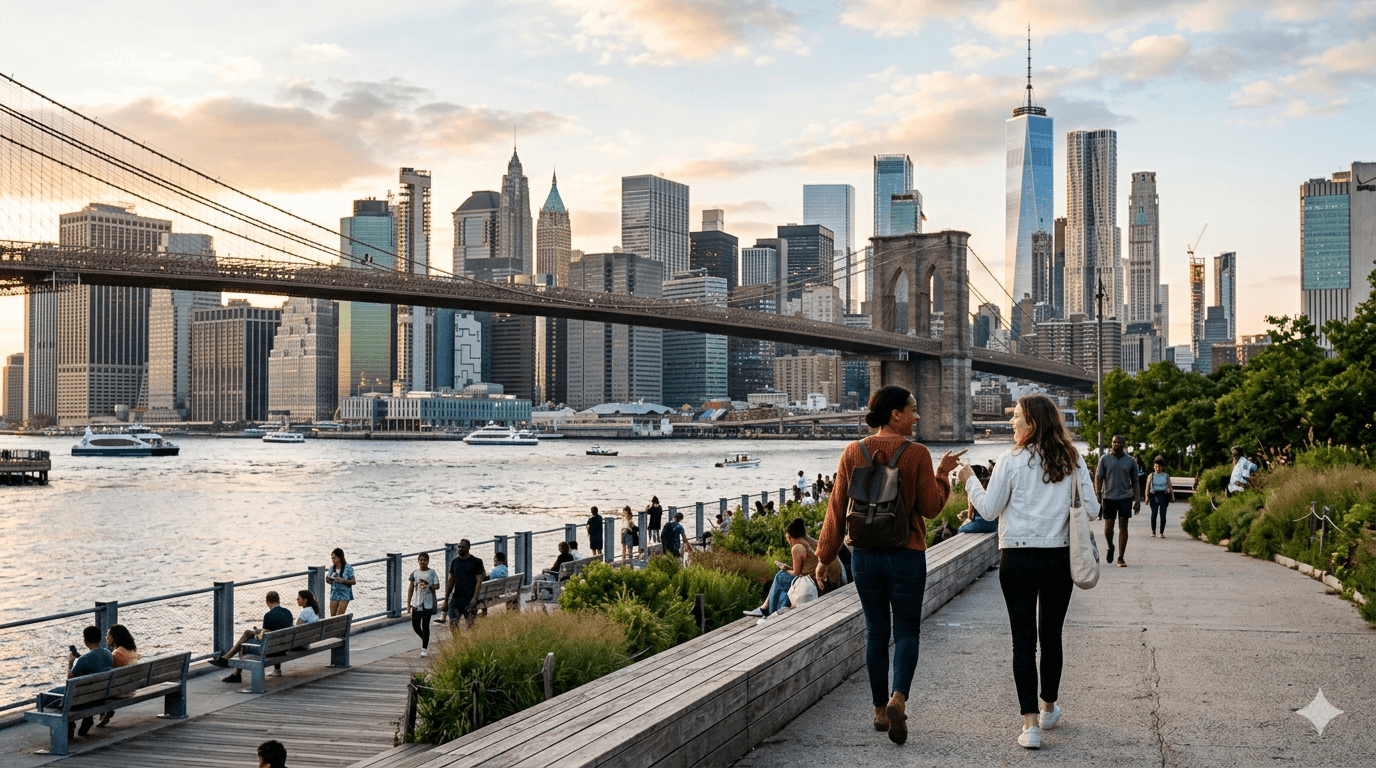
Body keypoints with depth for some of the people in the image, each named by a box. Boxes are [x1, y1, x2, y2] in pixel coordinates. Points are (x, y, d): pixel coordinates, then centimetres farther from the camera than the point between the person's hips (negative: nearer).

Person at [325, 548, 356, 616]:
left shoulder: (348, 568, -9)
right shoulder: (332, 568, 4)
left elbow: (354, 581, -8)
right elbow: (330, 582, 13)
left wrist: (343, 581, -23)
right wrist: (328, 580, -11)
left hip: (344, 594, -5)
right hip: (334, 594, 5)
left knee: (340, 616, -8)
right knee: (332, 616, 4)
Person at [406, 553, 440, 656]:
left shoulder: (432, 572, 0)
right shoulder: (415, 573, 7)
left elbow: (437, 586, -2)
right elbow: (410, 588, 11)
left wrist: (428, 586, -21)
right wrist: (408, 603, 8)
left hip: (428, 603, -3)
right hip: (416, 603, 3)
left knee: (425, 626, -3)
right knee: (415, 626, 5)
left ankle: (425, 648, 6)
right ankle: (424, 639, 32)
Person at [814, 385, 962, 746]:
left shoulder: (853, 453, -1)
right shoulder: (917, 454, -10)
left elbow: (837, 509, 1)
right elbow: (930, 507, -7)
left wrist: (825, 555, 8)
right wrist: (943, 473, 8)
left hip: (865, 555, 3)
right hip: (906, 555, -3)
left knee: (876, 631, 14)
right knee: (907, 631, 8)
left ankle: (881, 710, 19)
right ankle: (898, 699, -14)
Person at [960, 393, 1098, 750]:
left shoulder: (1011, 461, -8)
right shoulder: (1072, 460, 1)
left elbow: (990, 509, -4)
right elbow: (1090, 509, 2)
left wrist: (970, 481, 12)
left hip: (1018, 559, -3)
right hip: (1060, 557, 3)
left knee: (1024, 640, 0)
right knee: (1051, 636, 18)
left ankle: (1030, 724, -3)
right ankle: (1048, 709, 35)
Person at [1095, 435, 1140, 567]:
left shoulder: (1131, 461, 5)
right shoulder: (1104, 459, 3)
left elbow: (1134, 482, 9)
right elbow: (1098, 478, 1)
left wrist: (1137, 501, 2)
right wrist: (1098, 496, -10)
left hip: (1125, 497, 0)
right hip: (1109, 497, 0)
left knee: (1123, 527, -3)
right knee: (1108, 527, 4)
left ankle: (1120, 558, 2)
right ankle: (1110, 548, 32)